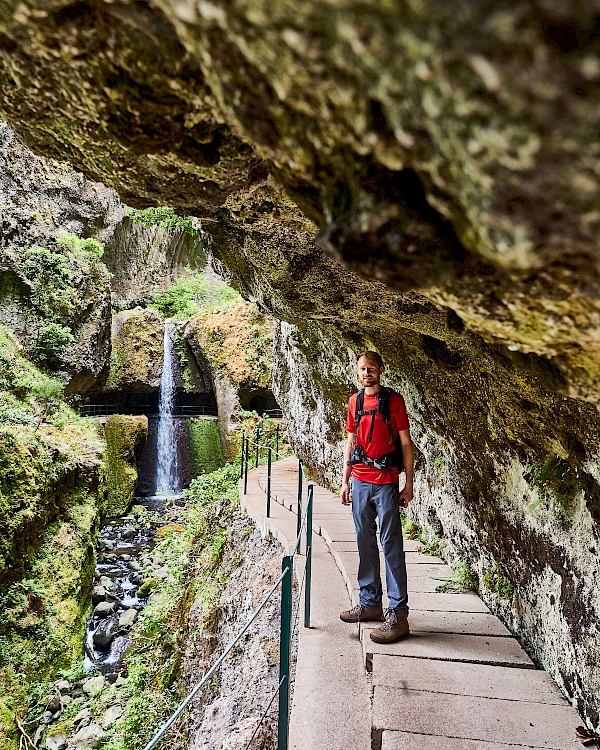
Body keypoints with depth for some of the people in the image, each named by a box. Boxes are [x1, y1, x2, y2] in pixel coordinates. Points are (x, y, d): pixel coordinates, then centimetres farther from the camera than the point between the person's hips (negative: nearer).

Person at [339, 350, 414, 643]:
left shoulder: (393, 400, -4)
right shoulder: (354, 401, 11)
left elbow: (406, 443, -4)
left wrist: (409, 484, -7)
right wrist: (345, 481, 13)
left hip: (386, 482, -5)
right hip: (360, 482, 5)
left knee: (391, 545, -3)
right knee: (365, 542, 11)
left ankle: (398, 614, 2)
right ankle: (370, 603, 23)